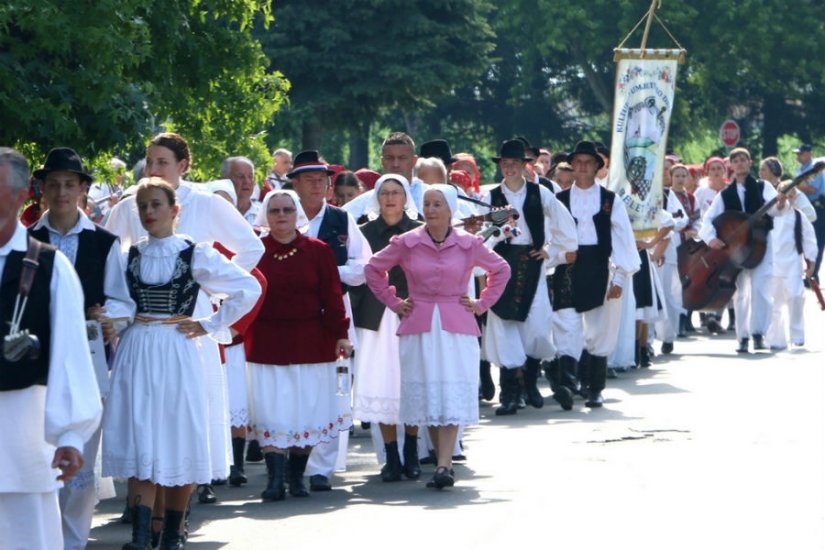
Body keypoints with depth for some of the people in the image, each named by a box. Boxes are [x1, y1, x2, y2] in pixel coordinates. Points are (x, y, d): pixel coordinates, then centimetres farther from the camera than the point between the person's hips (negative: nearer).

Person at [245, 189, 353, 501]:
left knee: (307, 411, 2)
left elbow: (332, 296, 1)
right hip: (266, 344, 0)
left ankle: (297, 475, 15)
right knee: (270, 413, -6)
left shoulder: (317, 251, 3)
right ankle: (275, 479, -6)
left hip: (311, 344, 0)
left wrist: (340, 334, -5)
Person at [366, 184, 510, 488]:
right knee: (426, 395, 0)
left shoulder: (468, 244, 1)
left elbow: (501, 270, 16)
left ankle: (444, 466, -15)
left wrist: (482, 304, 10)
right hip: (419, 329, 1)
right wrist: (393, 302, 9)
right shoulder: (406, 243, 1)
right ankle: (445, 461, 10)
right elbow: (373, 269, 14)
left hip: (456, 329, -1)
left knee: (452, 396, -9)